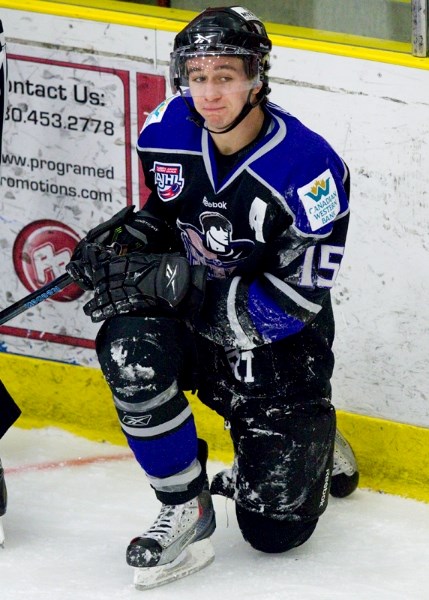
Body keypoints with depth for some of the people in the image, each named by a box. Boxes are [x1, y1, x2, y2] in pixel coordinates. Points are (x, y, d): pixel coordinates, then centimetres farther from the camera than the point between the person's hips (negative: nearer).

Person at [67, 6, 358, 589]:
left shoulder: (309, 167, -27)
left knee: (275, 529, -2)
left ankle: (310, 442, 33)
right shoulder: (167, 132, -11)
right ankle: (186, 508, -16)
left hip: (277, 348, -4)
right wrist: (123, 243, -12)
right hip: (191, 312, 4)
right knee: (132, 349, -33)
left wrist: (171, 280, -34)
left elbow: (294, 303, -28)